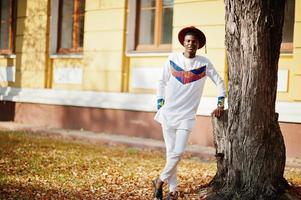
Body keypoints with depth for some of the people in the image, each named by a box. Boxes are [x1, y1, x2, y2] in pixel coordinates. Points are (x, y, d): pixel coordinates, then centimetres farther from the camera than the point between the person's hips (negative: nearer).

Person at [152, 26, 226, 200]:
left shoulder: (204, 63, -3)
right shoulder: (173, 59, 1)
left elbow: (219, 82, 6)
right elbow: (162, 82, 10)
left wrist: (220, 104, -1)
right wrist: (160, 104, 4)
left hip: (187, 115, -1)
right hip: (168, 113, 1)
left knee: (178, 152, -10)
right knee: (170, 151, 4)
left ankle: (160, 181, 9)